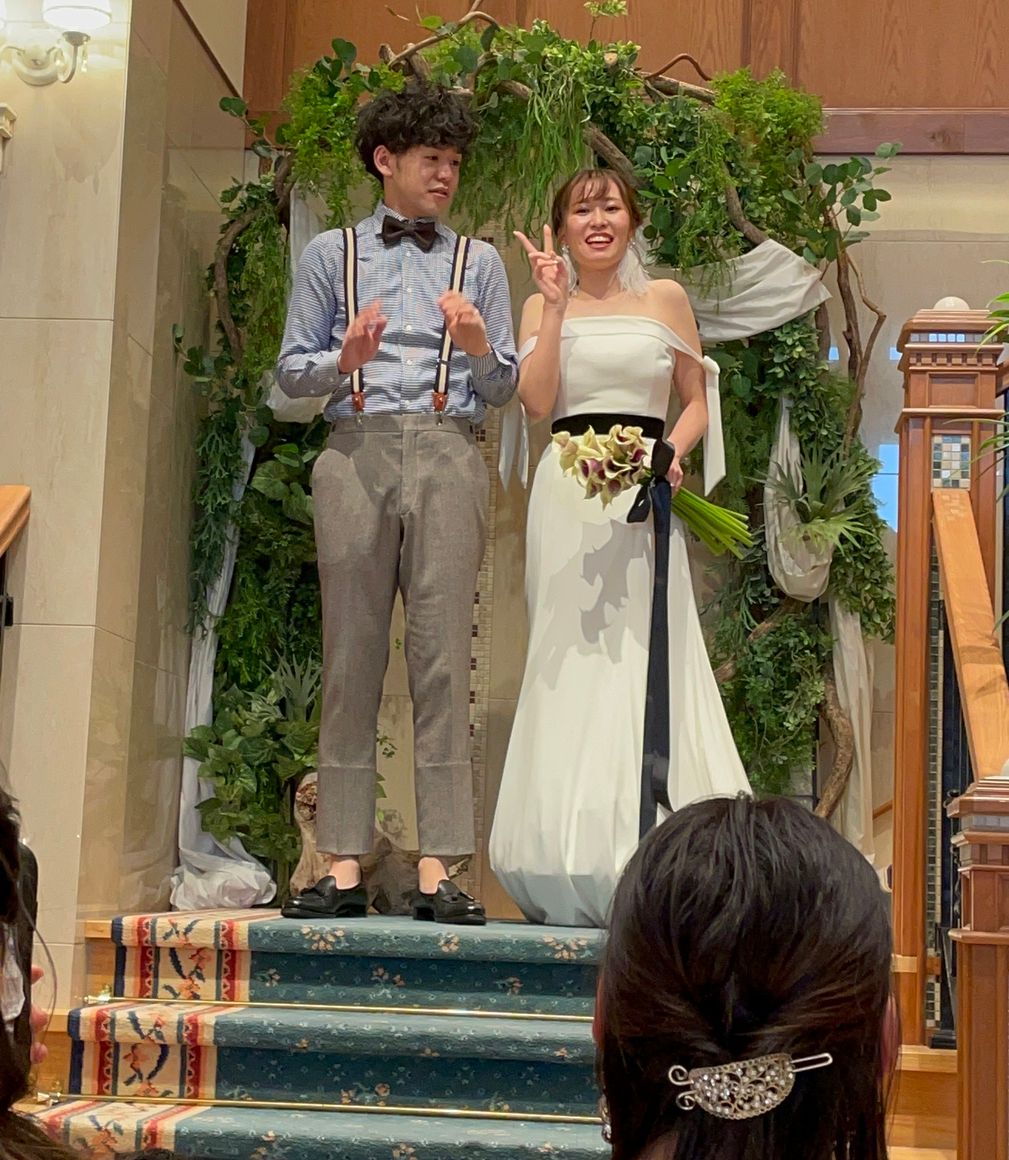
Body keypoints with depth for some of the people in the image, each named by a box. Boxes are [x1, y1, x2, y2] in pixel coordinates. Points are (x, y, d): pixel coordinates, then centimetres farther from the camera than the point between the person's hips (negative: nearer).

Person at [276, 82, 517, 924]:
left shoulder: (478, 262, 18)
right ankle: (345, 865, 0)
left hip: (448, 459, 0)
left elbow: (505, 389, 13)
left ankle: (439, 869, -6)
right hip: (358, 453, 0)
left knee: (442, 658, -6)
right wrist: (344, 360, -9)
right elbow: (292, 370, 10)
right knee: (351, 658, -2)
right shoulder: (330, 255, 15)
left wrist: (479, 347, -7)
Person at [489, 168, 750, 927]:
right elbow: (536, 401, -3)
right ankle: (579, 867, 4)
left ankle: (648, 859, 0)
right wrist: (556, 303, -4)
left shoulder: (666, 300, 12)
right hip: (568, 495, 0)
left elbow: (697, 402, 14)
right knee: (572, 659, -1)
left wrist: (673, 453, -6)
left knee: (647, 658, -5)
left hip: (647, 495, 0)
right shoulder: (544, 308, 12)